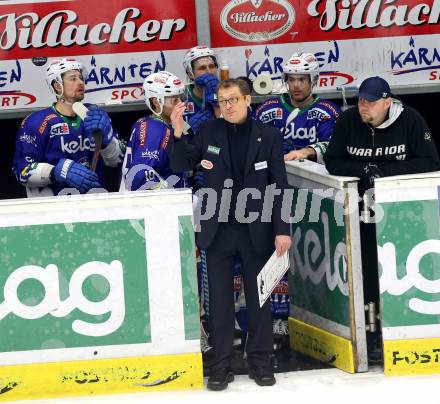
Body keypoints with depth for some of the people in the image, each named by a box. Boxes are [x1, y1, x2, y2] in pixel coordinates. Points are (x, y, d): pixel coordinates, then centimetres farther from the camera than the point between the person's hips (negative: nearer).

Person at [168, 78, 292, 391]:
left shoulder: (268, 136, -1)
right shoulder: (209, 132, 3)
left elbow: (279, 186, -2)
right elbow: (180, 165, 4)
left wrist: (282, 229, -7)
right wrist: (178, 133, -13)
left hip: (256, 230, -1)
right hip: (218, 230, 1)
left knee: (259, 298, 8)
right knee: (220, 300, 5)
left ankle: (260, 361, 19)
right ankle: (222, 365, 13)